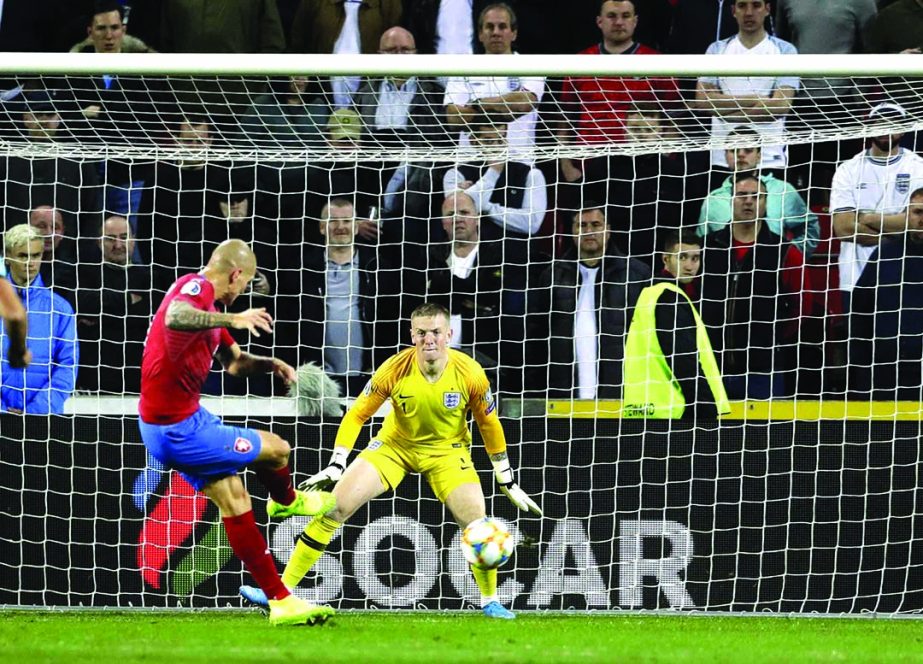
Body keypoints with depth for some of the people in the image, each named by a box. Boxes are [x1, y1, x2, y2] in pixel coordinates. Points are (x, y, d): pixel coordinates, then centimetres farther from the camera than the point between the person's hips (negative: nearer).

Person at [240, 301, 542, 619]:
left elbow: (489, 425, -5)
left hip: (447, 450, 0)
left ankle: (490, 601, 10)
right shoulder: (395, 370, -23)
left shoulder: (469, 373, -22)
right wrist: (336, 467, -18)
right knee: (334, 507, -14)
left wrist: (507, 481, -1)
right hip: (395, 445, 0)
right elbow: (356, 415, -11)